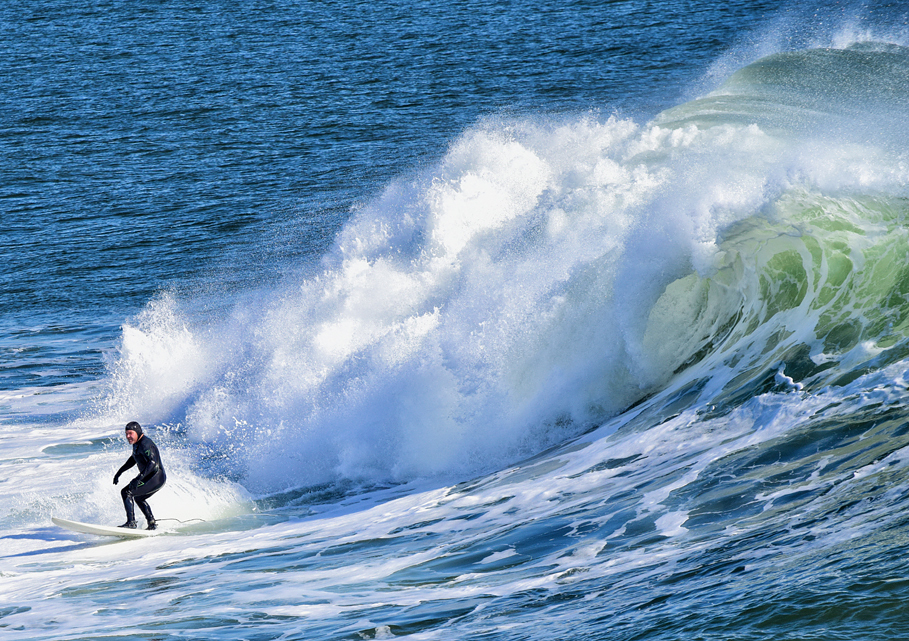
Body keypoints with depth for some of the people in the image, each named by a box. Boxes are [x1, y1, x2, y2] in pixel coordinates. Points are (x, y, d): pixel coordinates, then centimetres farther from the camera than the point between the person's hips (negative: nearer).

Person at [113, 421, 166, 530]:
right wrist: (119, 472, 25)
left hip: (156, 478, -11)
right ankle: (152, 524, 38)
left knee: (126, 492, -18)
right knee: (138, 498, 32)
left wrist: (139, 478, -40)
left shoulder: (145, 444, -21)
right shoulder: (137, 443, 10)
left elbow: (153, 463, -33)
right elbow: (133, 459, 28)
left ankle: (131, 523, -21)